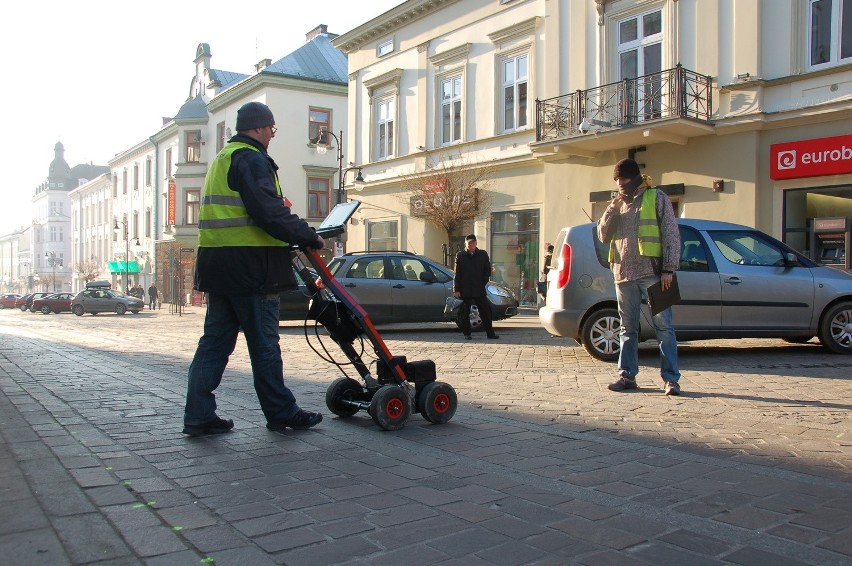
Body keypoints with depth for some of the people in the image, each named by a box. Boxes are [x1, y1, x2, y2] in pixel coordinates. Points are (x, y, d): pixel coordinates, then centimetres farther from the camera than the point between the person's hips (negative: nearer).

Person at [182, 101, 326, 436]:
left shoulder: (222, 159, 22)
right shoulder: (252, 159, -10)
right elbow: (268, 213, -21)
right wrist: (308, 236, -11)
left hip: (216, 264, 9)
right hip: (249, 264, -9)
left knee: (215, 340, 10)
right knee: (264, 343, 0)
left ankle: (199, 416, 11)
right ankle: (281, 413, 11)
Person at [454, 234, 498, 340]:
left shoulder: (483, 254, 6)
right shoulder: (460, 256, 3)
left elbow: (488, 270, 12)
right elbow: (457, 274, 1)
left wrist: (483, 283, 1)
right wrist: (456, 289, -5)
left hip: (479, 289, 1)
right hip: (465, 290, -1)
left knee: (485, 312, 1)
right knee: (465, 313, 4)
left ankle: (490, 333, 8)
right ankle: (467, 334, 15)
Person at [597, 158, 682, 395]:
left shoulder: (657, 198, 4)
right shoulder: (618, 205, 19)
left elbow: (671, 234, -2)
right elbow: (603, 235, 13)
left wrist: (668, 268, -10)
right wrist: (611, 209, -1)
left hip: (652, 273, -5)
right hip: (624, 275, 5)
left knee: (663, 326, -4)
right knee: (628, 328, 10)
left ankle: (670, 378, -1)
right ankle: (627, 375, 16)